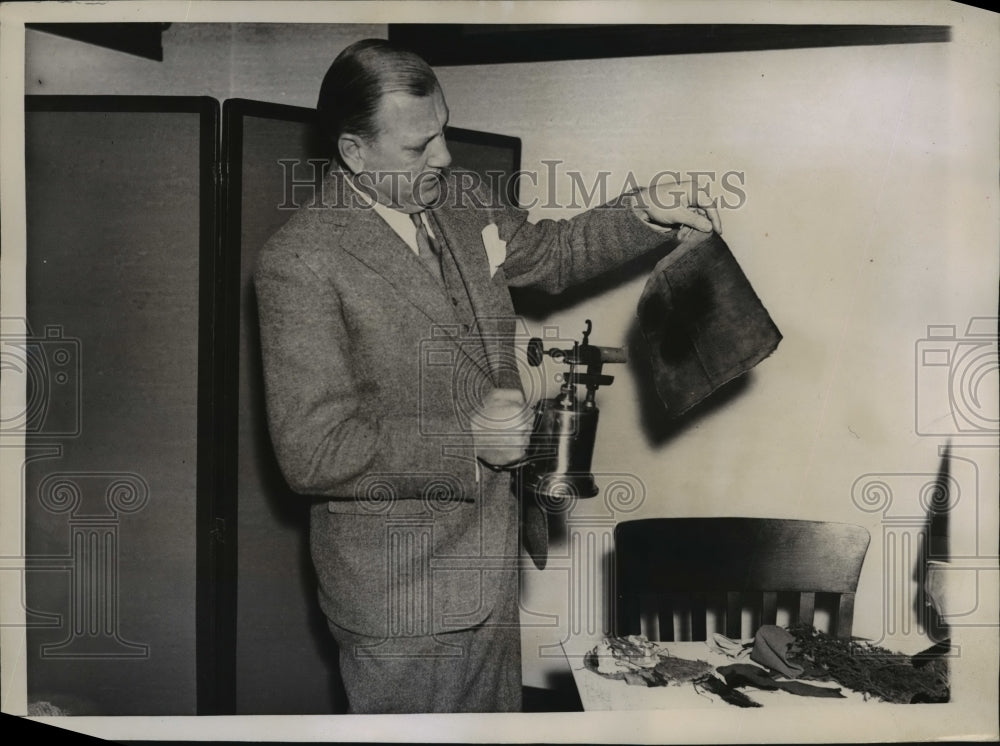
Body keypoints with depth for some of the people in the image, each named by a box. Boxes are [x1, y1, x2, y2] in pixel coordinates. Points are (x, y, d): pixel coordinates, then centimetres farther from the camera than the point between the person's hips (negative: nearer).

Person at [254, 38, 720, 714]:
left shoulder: (459, 198, 2)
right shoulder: (301, 264, -21)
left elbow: (546, 252, 21)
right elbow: (312, 452, -24)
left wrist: (646, 216, 6)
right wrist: (466, 440, -23)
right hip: (402, 596, -7)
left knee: (498, 718, 24)